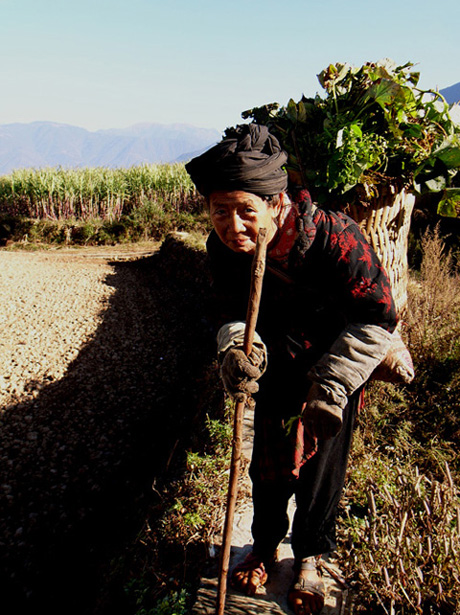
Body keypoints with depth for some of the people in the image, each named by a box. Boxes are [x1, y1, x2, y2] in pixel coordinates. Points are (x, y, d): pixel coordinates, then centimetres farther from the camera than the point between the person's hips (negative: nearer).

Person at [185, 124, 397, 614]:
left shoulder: (333, 237, -35)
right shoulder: (223, 245, -21)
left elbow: (377, 316, -25)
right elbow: (231, 310, -9)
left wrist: (329, 389, -26)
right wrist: (236, 346, -34)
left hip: (335, 364, -3)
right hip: (278, 366, 3)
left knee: (321, 466, 9)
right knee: (269, 460, 15)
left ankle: (309, 559, 39)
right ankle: (264, 545, 44)